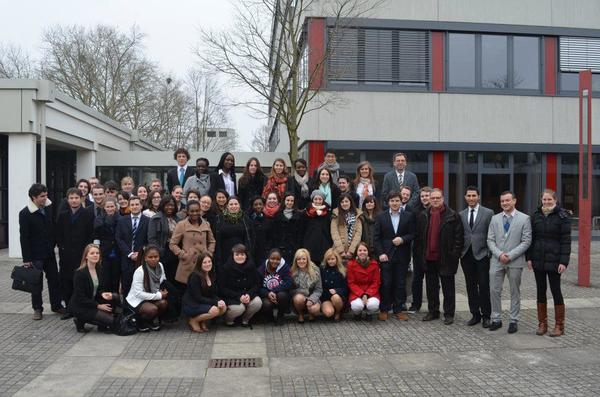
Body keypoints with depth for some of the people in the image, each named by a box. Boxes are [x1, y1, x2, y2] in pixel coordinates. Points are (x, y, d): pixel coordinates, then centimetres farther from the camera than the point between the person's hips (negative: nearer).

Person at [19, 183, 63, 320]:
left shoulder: (48, 208, 2)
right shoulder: (25, 213, -12)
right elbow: (24, 237, -12)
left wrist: (54, 243, 6)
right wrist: (26, 259, -13)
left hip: (49, 252, 5)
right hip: (35, 254, -5)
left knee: (54, 279, 10)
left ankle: (56, 305, 23)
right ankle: (37, 308, 19)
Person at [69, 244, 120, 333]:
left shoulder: (100, 269, 2)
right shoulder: (80, 273, -19)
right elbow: (80, 297, -19)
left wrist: (103, 294, -16)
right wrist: (98, 306, -20)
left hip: (93, 301, 7)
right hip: (79, 306, -7)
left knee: (115, 297, -15)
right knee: (110, 320, -19)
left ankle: (102, 325, -2)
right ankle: (81, 320, 1)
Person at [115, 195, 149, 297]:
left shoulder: (148, 221, 4)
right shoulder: (122, 221, 10)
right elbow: (118, 239, 4)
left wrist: (139, 253, -10)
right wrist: (129, 253, -7)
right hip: (126, 259, 2)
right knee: (126, 287, 3)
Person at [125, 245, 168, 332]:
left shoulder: (160, 266, -7)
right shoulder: (139, 271, -23)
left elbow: (163, 283, 7)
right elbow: (138, 293, -22)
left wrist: (162, 292, -16)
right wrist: (159, 295, -22)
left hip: (151, 297, 5)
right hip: (136, 300, -5)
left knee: (164, 303, -24)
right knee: (153, 309, -32)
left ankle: (153, 320, 5)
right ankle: (140, 321, 1)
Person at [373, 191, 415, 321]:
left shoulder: (409, 216, 5)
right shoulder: (381, 216, 4)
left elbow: (412, 234, 4)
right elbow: (376, 237, 2)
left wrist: (402, 239, -15)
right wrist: (380, 253, -7)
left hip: (402, 256, 1)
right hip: (386, 255, -1)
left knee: (400, 284, 5)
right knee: (386, 283, 1)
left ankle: (398, 309, 16)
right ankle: (384, 309, 13)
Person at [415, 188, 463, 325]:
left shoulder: (452, 215, -4)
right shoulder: (423, 216, 8)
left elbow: (459, 237, -5)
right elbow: (419, 237, 11)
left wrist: (455, 255, -10)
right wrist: (421, 254, 4)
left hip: (446, 258, -4)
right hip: (428, 258, 4)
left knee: (448, 288, 5)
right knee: (431, 287, 12)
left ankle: (449, 314, 14)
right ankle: (433, 311, 24)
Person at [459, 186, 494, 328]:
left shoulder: (488, 213, 0)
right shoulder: (461, 215, 10)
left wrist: (490, 253, -6)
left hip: (481, 254, -3)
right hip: (466, 255, 3)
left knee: (484, 286, 0)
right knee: (471, 286, 8)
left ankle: (486, 316, 11)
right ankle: (475, 314, 18)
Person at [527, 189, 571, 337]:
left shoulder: (562, 216, -5)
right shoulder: (536, 216, 7)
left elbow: (566, 240, -8)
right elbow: (531, 238, 10)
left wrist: (563, 261, -14)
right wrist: (529, 257, 3)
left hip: (554, 261, -4)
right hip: (538, 261, 4)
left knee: (556, 291, 2)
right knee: (541, 291, 9)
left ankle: (559, 325, 13)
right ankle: (542, 324, 19)